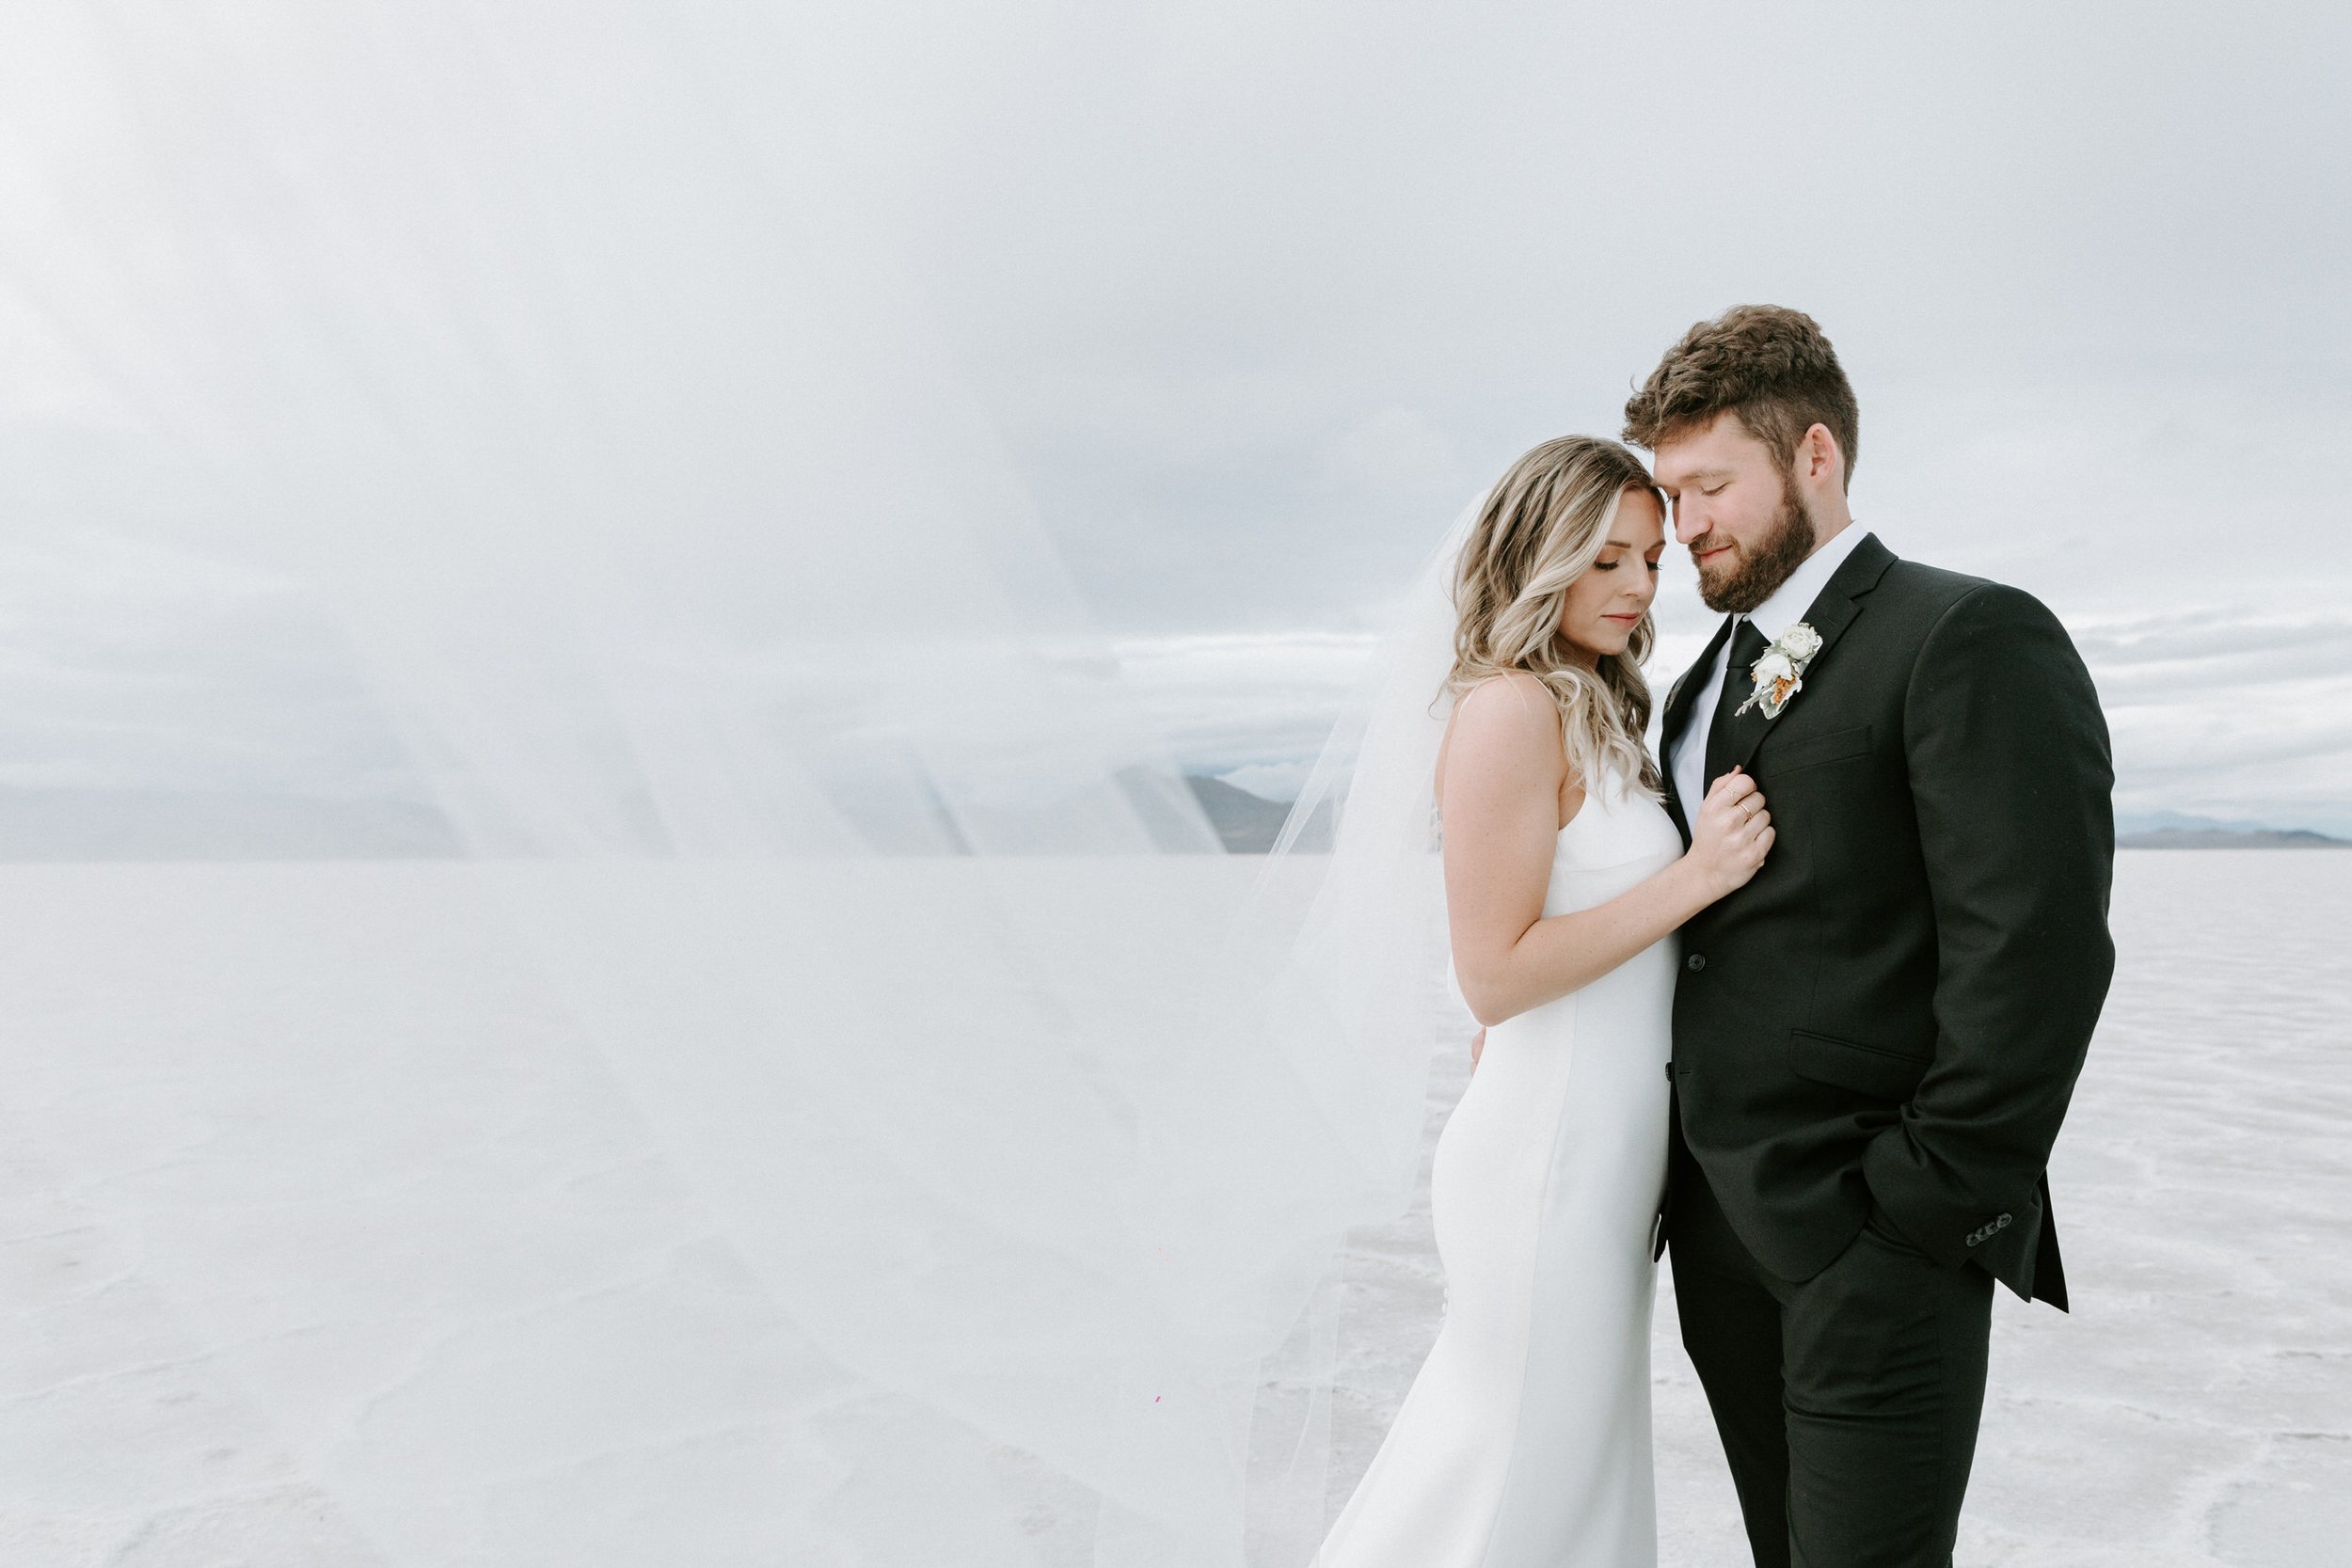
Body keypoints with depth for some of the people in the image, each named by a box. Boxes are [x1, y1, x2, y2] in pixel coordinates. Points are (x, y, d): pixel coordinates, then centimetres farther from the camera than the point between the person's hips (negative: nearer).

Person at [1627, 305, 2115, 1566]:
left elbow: (2038, 951, -16)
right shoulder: (1706, 681, 16)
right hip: (1720, 1224, 7)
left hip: (1872, 1235, -7)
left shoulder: (1971, 637, -9)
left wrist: (1932, 1201, -16)